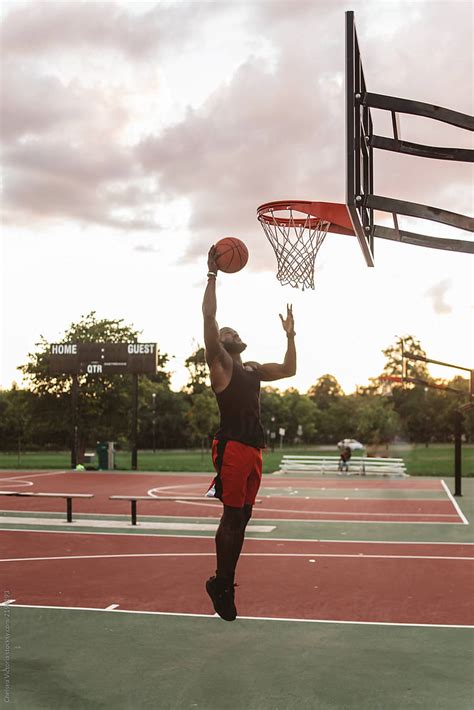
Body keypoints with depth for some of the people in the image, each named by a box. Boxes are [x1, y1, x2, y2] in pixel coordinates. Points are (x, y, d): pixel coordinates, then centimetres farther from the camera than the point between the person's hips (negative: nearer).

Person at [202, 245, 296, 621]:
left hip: (254, 449, 8)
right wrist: (213, 274, -10)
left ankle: (225, 584, 18)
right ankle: (221, 583, 7)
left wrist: (290, 335, 26)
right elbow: (209, 316, -11)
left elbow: (289, 369, 31)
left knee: (241, 519, 9)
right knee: (232, 517, -6)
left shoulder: (253, 370, 22)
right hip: (232, 447, -8)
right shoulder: (219, 363, 0)